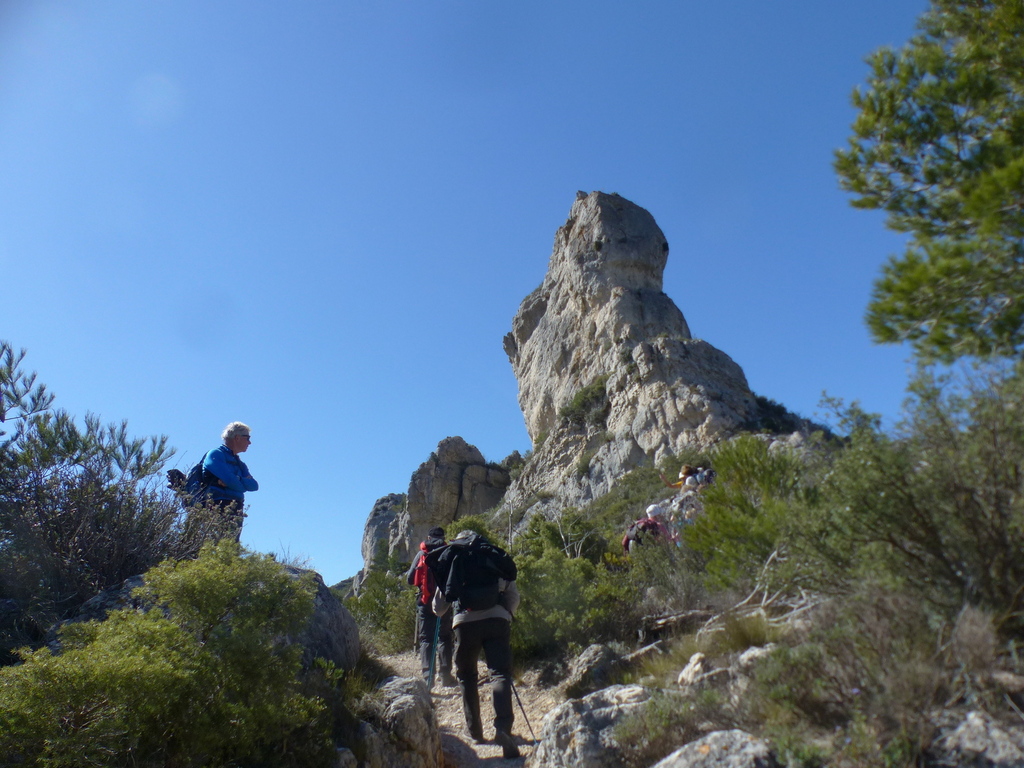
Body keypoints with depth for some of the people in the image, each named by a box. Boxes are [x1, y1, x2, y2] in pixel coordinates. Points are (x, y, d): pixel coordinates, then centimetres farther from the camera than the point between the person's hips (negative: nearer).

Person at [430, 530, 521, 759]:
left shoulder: (450, 558, 17)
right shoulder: (495, 556, 19)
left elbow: (438, 607, 23)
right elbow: (514, 597, 16)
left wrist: (441, 611, 45)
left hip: (465, 622, 0)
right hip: (497, 619, 0)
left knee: (466, 676, 19)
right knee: (500, 673, -2)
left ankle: (475, 731, 21)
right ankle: (503, 727, -22)